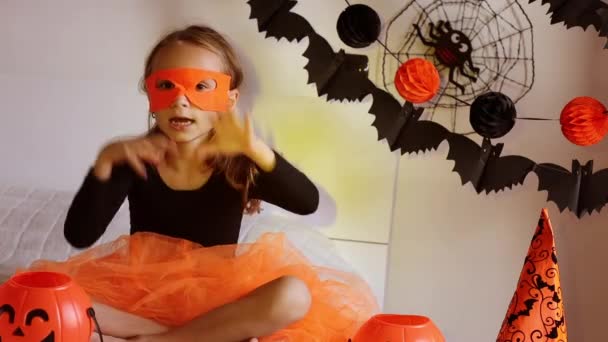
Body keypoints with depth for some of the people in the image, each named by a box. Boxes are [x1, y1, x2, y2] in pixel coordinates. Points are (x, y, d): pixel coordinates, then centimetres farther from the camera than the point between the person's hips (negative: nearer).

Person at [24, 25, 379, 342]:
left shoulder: (237, 162, -8)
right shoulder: (136, 158, -7)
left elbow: (308, 203, -24)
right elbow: (80, 236, -15)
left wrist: (255, 149, -40)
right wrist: (105, 162, -30)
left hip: (215, 297, -1)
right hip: (144, 290, 1)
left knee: (294, 297, -30)